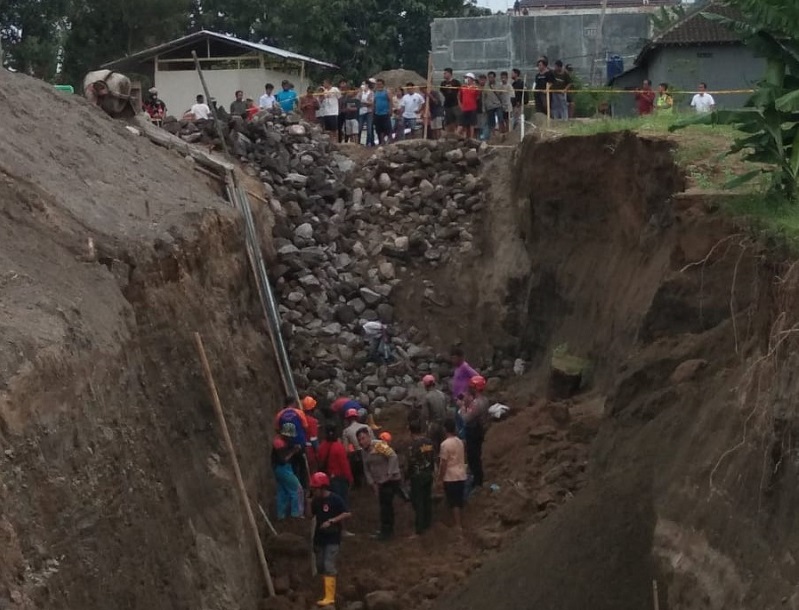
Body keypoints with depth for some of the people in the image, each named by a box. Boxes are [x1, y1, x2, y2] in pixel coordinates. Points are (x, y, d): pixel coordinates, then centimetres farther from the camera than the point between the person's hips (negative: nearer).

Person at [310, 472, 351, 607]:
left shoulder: (335, 499, -15)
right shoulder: (316, 500, 4)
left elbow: (348, 514, -20)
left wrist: (331, 521, -24)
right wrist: (311, 502, 0)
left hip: (332, 538, -7)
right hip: (319, 537, 7)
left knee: (329, 567, -14)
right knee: (320, 567, 12)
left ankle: (330, 597, -16)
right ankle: (329, 591, 28)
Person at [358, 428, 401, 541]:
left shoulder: (379, 445, -20)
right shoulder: (365, 451, 6)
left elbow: (393, 456, -27)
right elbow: (366, 469, 10)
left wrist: (389, 474, -25)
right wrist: (372, 483, 0)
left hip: (391, 480, -8)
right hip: (380, 482, 8)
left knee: (385, 505, -6)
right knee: (386, 505, 18)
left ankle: (385, 532, 2)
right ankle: (388, 530, 29)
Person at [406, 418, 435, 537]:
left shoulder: (413, 444, -21)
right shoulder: (429, 442, -2)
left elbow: (411, 463, -18)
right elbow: (433, 459, 5)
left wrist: (408, 477, -4)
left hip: (417, 476, -6)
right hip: (428, 474, 6)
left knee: (417, 502, 1)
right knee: (427, 498, 18)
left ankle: (419, 527, 4)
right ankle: (428, 523, 29)